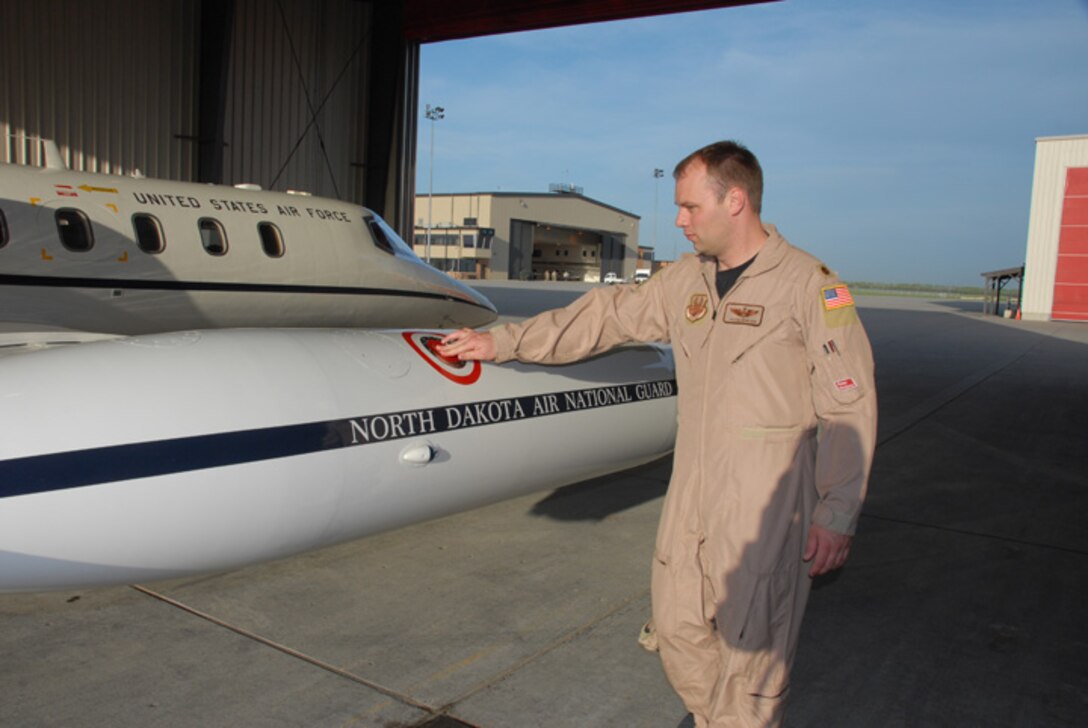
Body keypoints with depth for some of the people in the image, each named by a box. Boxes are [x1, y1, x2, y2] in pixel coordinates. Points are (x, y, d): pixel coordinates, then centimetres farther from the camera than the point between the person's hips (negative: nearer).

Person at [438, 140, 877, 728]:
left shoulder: (808, 284, -10)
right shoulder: (685, 280, 8)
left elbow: (848, 407, -10)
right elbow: (606, 317, 13)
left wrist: (837, 515, -11)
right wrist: (502, 342, 12)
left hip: (765, 504, -6)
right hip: (691, 495, 6)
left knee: (749, 645, 2)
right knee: (677, 626, 14)